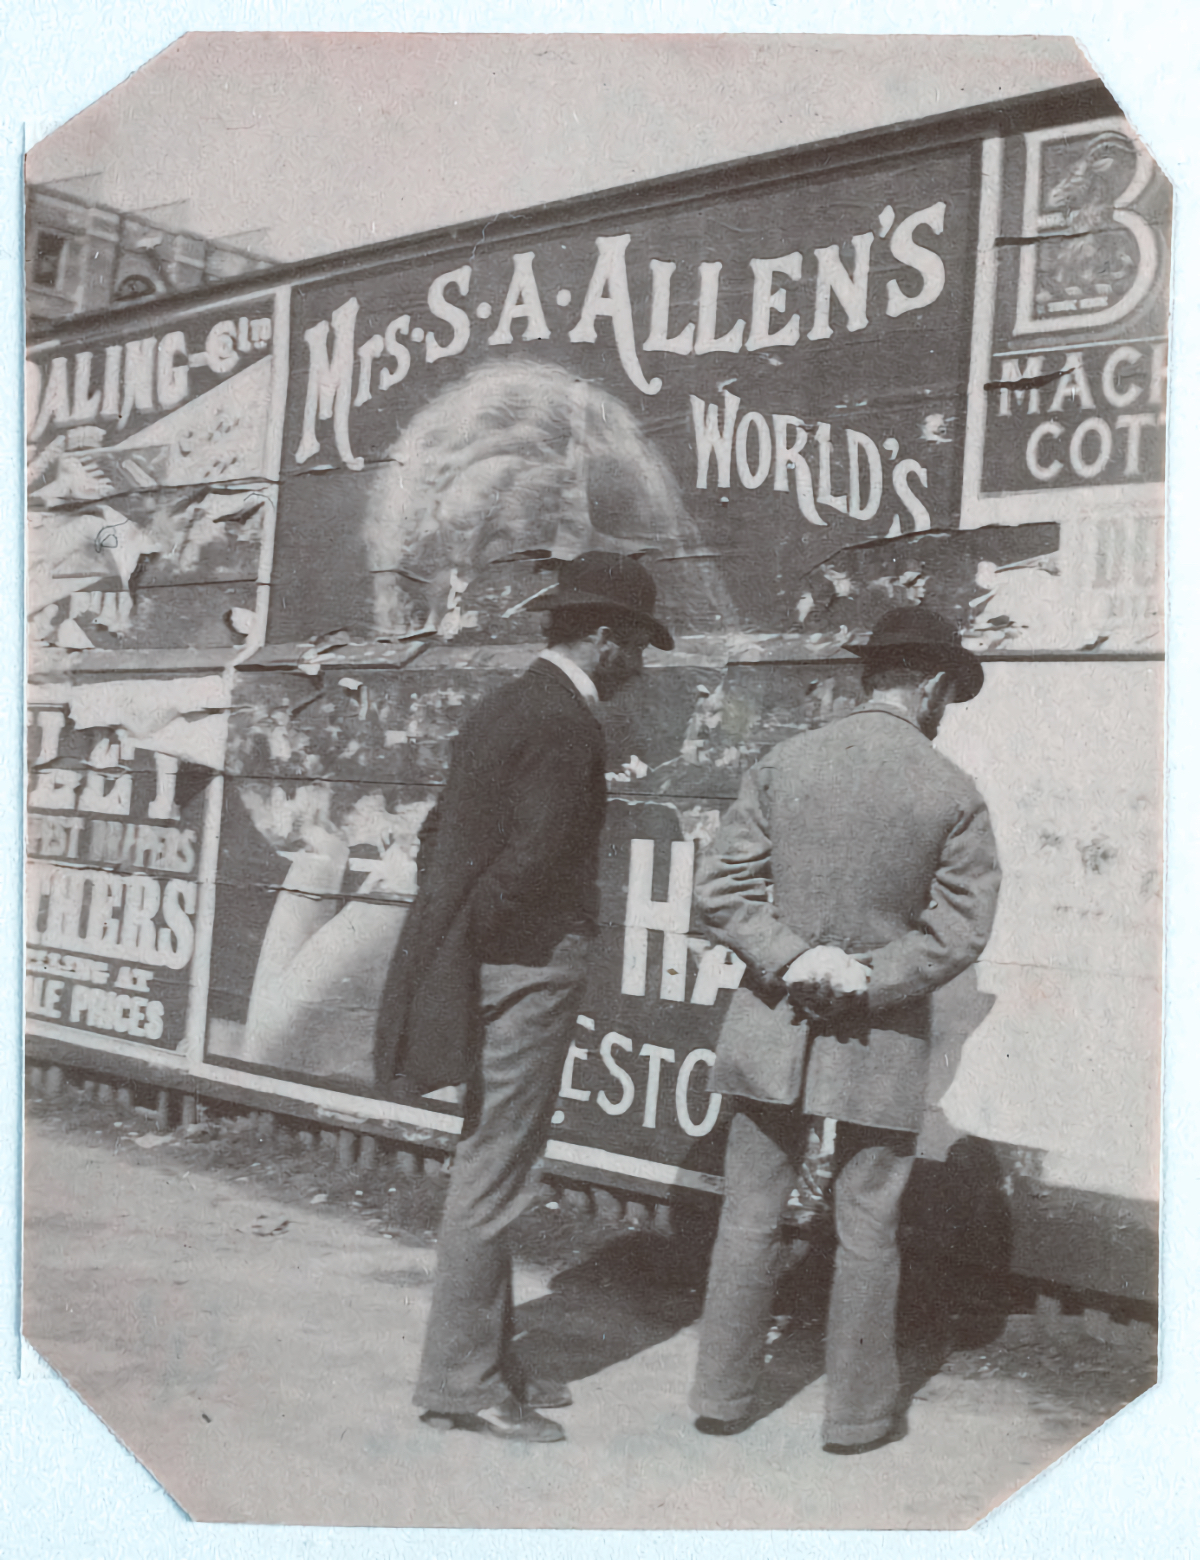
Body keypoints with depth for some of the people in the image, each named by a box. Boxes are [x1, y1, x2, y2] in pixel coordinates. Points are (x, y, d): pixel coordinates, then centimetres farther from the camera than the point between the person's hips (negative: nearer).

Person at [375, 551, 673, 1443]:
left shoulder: (507, 707, 14)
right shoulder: (566, 723, -15)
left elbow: (442, 829, 16)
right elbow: (534, 857, -22)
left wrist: (445, 938, 13)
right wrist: (468, 932, -8)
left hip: (487, 963, 10)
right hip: (528, 967, -10)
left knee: (489, 1169, 16)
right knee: (493, 1176, -1)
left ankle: (487, 1362, 28)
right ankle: (461, 1382, 10)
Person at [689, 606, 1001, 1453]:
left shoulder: (781, 765, -2)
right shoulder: (954, 795, -7)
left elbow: (724, 886, -5)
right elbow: (960, 932, -9)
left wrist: (792, 960, -9)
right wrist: (864, 982, -8)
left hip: (773, 1024, 2)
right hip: (883, 1041, -2)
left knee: (751, 1215, 13)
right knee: (866, 1230, 11)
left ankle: (723, 1395, 24)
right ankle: (859, 1409, 24)